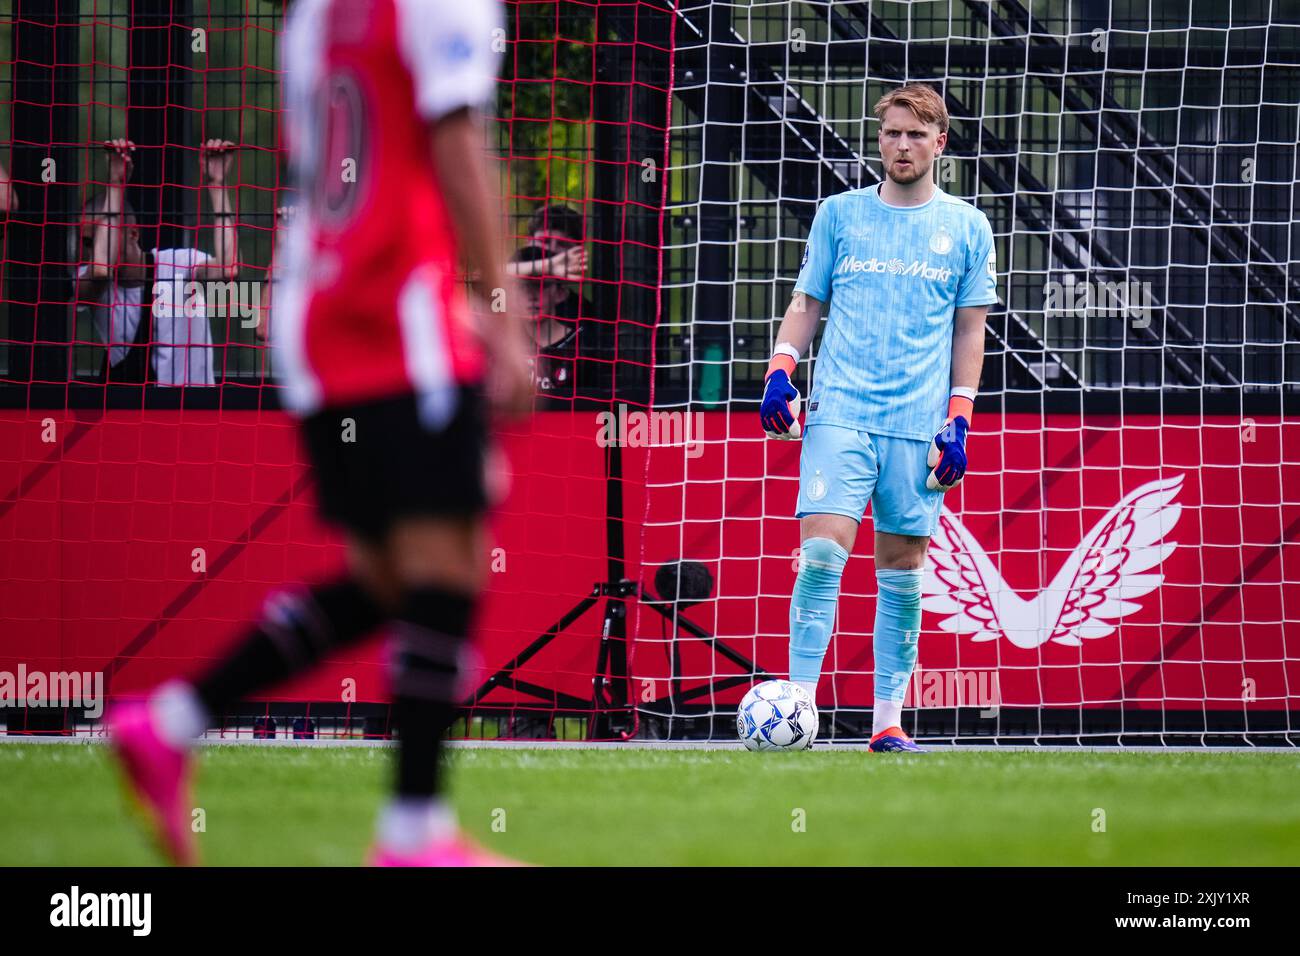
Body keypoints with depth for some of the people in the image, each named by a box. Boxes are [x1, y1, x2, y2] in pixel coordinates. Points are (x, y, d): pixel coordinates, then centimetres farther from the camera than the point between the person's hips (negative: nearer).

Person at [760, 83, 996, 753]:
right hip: (839, 415, -1)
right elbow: (806, 303, 13)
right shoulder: (839, 214, 8)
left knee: (903, 571, 4)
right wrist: (780, 371, -3)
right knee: (821, 552, -14)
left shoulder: (966, 228, 8)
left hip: (919, 423, 1)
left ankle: (887, 720, 9)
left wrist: (958, 423, 2)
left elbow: (969, 330, 10)